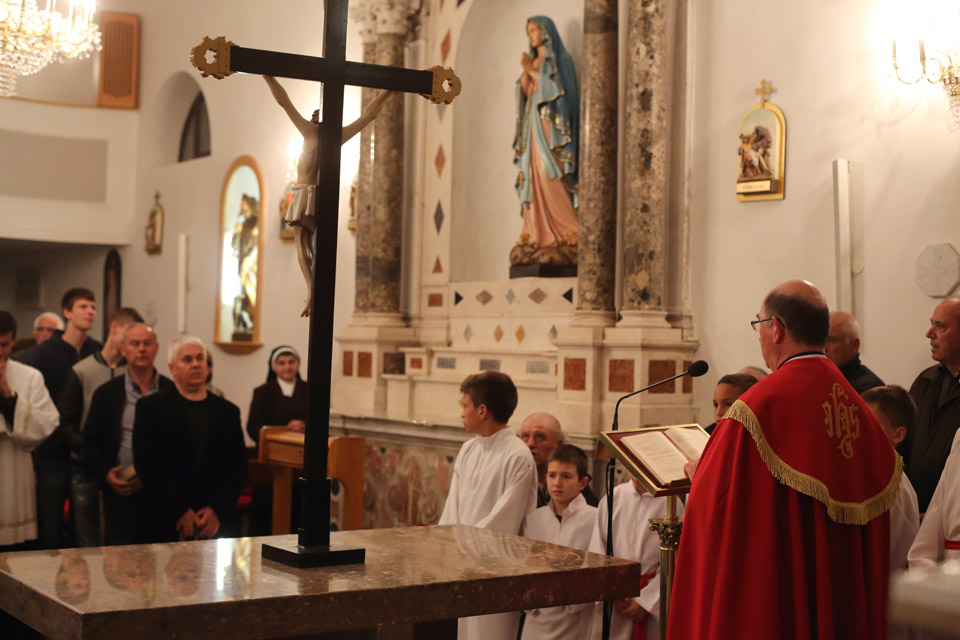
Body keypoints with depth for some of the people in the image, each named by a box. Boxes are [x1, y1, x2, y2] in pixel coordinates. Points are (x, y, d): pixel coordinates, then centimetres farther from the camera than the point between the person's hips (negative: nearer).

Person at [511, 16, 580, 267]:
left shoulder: (560, 58, 1)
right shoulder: (534, 61, 21)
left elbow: (557, 86, -13)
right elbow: (526, 91, 13)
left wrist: (532, 71, -9)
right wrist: (527, 71, -3)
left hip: (550, 122, -7)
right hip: (533, 123, 7)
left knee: (549, 176, -17)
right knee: (534, 178, -1)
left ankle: (566, 234, -16)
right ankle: (537, 236, -5)